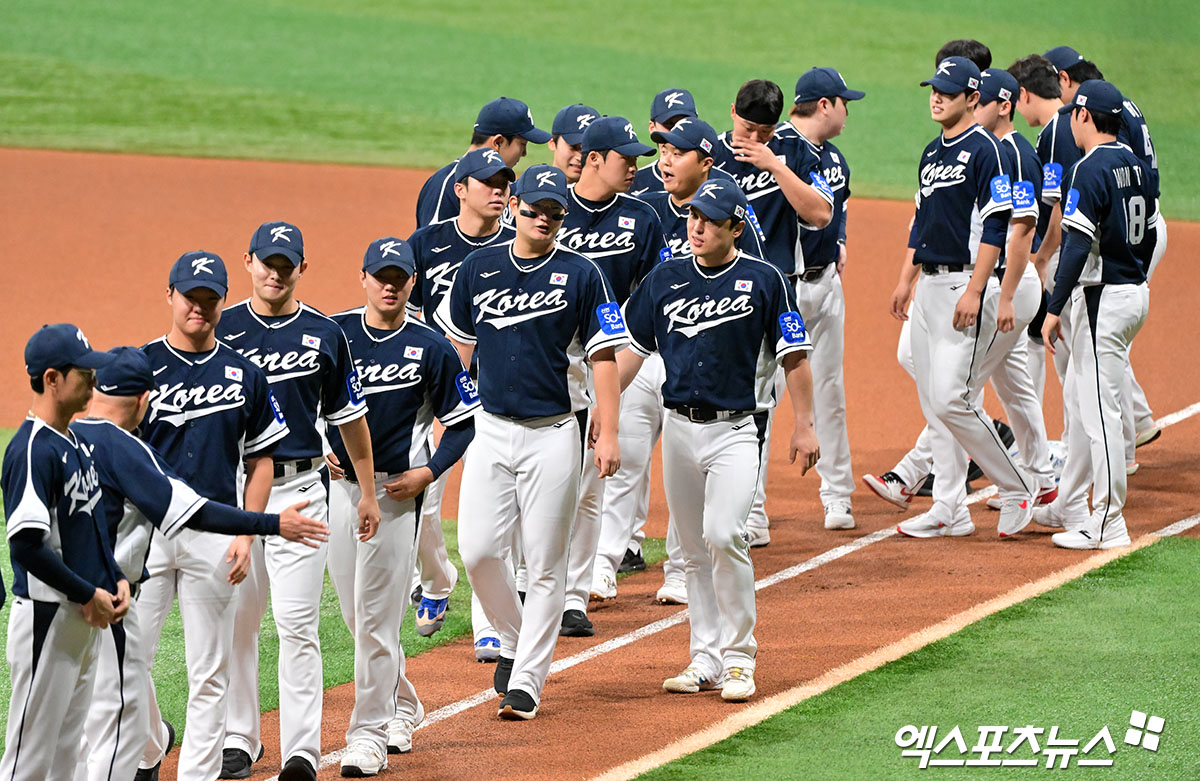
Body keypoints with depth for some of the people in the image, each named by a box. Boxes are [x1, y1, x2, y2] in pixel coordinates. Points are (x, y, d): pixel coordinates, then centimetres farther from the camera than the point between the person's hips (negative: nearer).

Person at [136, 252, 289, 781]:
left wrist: (246, 535, 0)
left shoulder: (243, 375, 7)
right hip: (146, 530, -1)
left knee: (209, 672, 2)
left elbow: (260, 462, 11)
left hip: (215, 534, 1)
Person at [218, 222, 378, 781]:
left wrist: (367, 491, 12)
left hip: (301, 488, -1)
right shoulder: (222, 329, 4)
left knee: (296, 621, -7)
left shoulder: (323, 335, 5)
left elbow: (350, 416, 12)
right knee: (236, 619, 6)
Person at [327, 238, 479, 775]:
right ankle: (402, 706, 30)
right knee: (355, 614, 10)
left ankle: (369, 734, -4)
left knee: (376, 613, -8)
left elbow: (462, 421, 3)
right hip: (337, 483, 4)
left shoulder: (430, 347, -3)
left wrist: (429, 473, -8)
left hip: (395, 488, -4)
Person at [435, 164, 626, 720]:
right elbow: (458, 345, 15)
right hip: (492, 428, 3)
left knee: (545, 563, -2)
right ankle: (513, 640, 22)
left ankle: (526, 681, 4)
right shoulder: (479, 268, 6)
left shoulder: (581, 275, -2)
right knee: (477, 550, -4)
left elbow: (603, 357, -2)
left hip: (554, 433, -3)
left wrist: (608, 433, -9)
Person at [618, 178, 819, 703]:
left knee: (723, 535, -19)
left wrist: (804, 426, -6)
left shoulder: (763, 280, -3)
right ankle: (706, 660, 15)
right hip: (679, 427, 5)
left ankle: (739, 659, -10)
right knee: (694, 549, 8)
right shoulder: (666, 280, 8)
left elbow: (793, 356, -1)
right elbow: (633, 349, 13)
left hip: (736, 428, -5)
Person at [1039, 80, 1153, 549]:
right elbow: (1148, 237, 17)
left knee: (1100, 409, -6)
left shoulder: (1090, 170, -16)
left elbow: (1078, 246, -21)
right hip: (1135, 294, 9)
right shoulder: (1136, 167, 11)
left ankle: (1108, 525, -6)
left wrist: (1054, 309, -20)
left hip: (1102, 299, -9)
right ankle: (1068, 506, 26)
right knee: (1085, 401, 19)